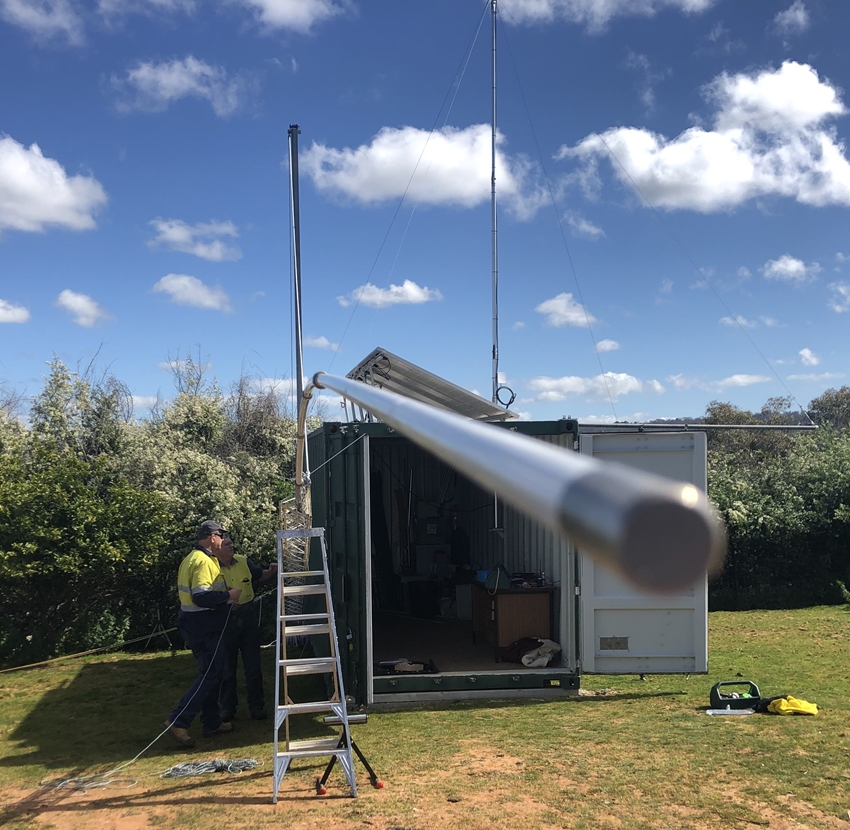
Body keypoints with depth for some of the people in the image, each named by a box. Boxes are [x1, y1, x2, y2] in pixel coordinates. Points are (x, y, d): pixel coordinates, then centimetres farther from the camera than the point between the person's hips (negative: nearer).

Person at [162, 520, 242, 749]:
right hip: (204, 626, -11)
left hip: (199, 625, 11)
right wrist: (228, 596, -18)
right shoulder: (203, 561, -19)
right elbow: (201, 597, -29)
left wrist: (225, 600, 16)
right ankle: (178, 721, -8)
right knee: (210, 675, -6)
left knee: (212, 673, 16)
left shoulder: (192, 558, 14)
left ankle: (212, 723, 22)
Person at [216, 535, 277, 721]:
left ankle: (256, 706, 19)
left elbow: (260, 576, 16)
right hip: (225, 620, -3)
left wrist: (271, 571, -4)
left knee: (253, 665, 8)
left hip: (248, 617, 3)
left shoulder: (244, 561, 1)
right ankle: (228, 708, 22)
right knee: (227, 667, 9)